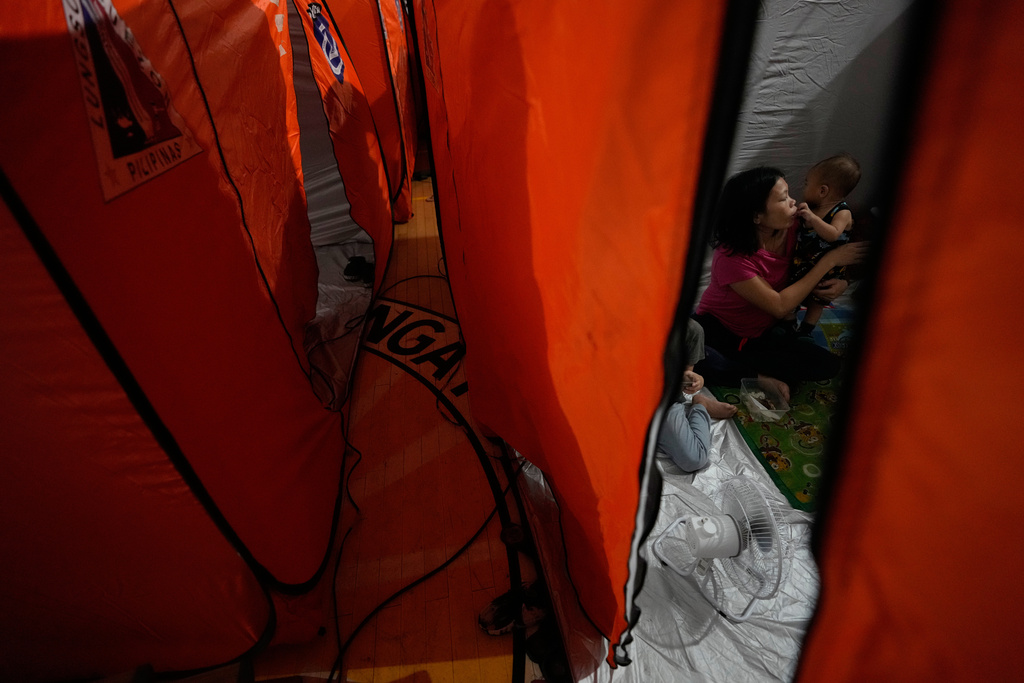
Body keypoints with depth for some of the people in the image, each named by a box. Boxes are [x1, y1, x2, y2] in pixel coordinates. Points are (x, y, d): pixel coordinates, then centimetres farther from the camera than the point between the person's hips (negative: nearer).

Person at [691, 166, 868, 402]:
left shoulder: (791, 230, -11)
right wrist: (831, 260, -23)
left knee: (827, 365, -17)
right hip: (718, 328, -5)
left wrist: (840, 281, -17)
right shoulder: (732, 257, -28)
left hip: (763, 333, 5)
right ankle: (758, 377, -18)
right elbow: (780, 306, -26)